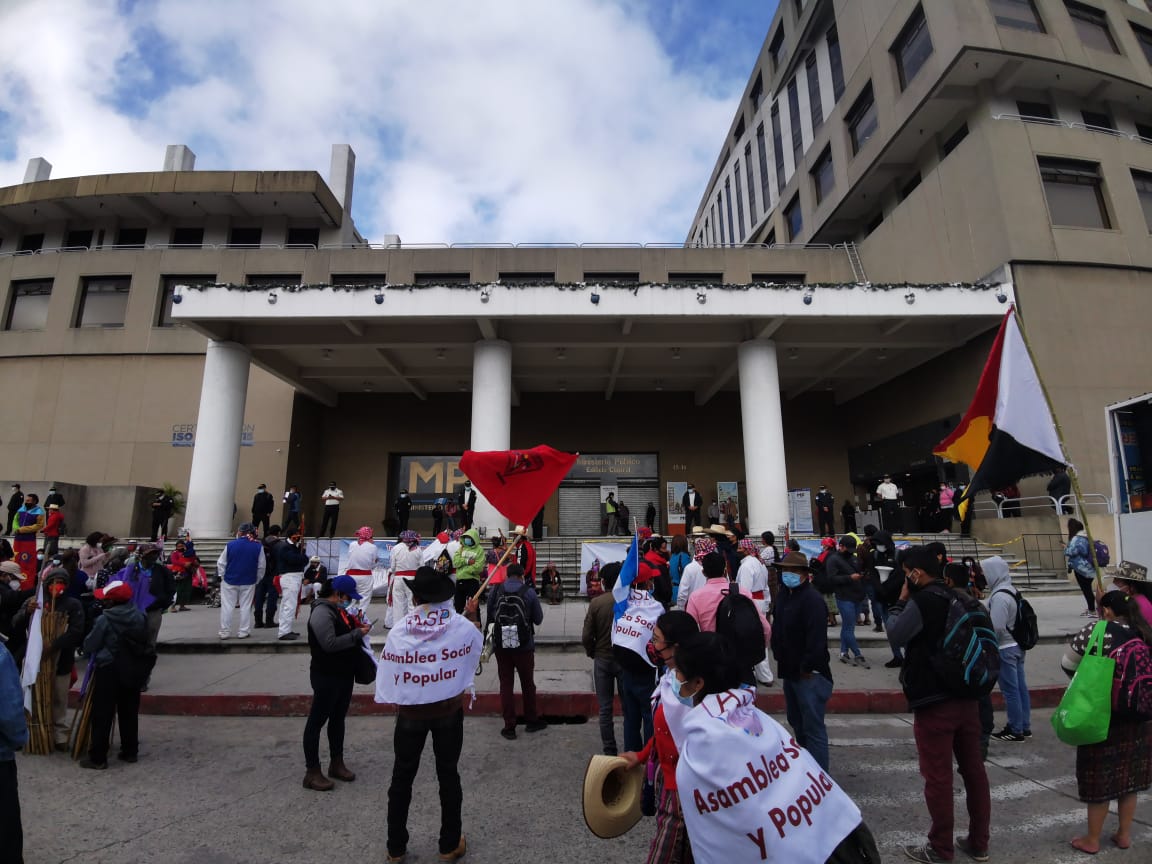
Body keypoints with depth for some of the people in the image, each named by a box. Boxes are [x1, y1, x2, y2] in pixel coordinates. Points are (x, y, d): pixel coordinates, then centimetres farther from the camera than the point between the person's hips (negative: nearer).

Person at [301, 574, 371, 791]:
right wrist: (357, 633, -22)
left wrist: (356, 625, 2)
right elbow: (330, 644, -27)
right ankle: (312, 773, 12)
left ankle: (336, 763, 30)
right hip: (326, 676, -10)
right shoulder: (322, 612, -20)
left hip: (344, 674, 10)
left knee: (338, 718, 18)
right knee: (317, 721, 2)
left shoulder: (338, 609, 10)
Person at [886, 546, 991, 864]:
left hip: (934, 702, -8)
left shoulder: (922, 600, -18)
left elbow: (896, 635, -11)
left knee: (938, 776, 3)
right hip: (967, 697, 8)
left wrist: (901, 600, -3)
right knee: (973, 769, 16)